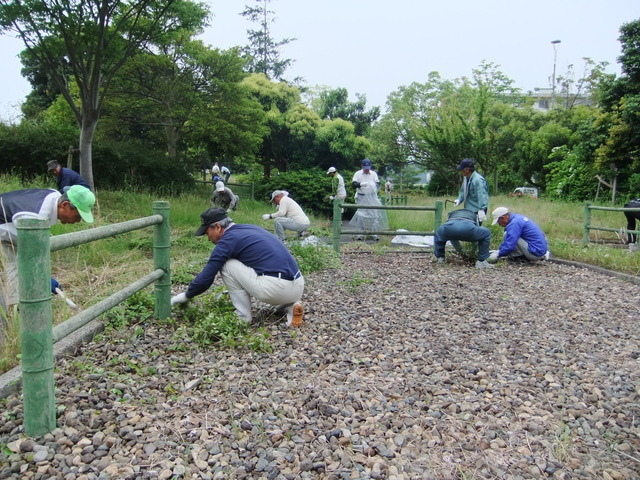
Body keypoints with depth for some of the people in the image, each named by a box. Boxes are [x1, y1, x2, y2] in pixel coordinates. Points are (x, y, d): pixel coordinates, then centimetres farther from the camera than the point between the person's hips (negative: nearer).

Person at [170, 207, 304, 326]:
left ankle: (243, 316, 10)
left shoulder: (228, 239, -2)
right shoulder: (251, 228, 21)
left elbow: (205, 277, 1)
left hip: (276, 289, -7)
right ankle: (291, 305, 11)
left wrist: (186, 296, 20)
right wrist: (236, 290, 44)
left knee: (226, 265, 5)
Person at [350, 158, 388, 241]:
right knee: (361, 215, 0)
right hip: (361, 198, -2)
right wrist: (361, 184, -27)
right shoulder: (358, 174, 2)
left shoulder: (373, 174, 9)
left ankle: (374, 233, 6)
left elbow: (378, 183, 8)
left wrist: (375, 185, -15)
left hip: (372, 197, 2)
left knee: (374, 215, -1)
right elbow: (353, 184, -8)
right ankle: (361, 233, 8)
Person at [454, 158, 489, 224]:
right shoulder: (466, 178, 8)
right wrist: (459, 199, 1)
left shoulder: (478, 180, -21)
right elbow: (463, 191, 19)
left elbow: (481, 196, -27)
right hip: (469, 209, 10)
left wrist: (481, 209, -33)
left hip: (477, 211, -10)